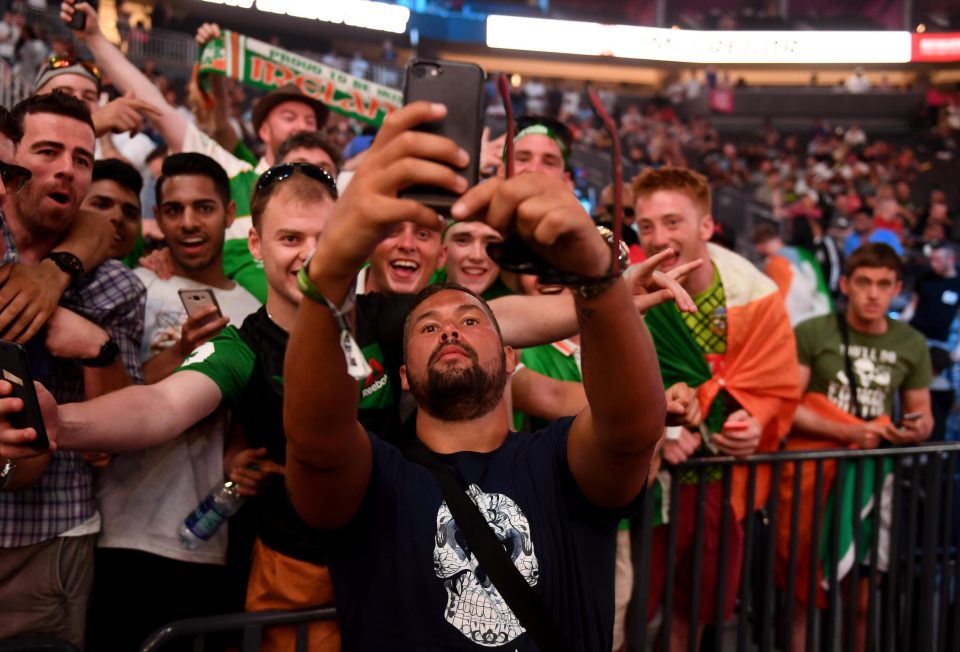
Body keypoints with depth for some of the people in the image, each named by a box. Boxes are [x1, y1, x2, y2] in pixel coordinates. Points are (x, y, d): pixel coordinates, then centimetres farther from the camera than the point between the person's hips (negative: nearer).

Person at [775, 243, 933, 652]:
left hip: (871, 480, 3)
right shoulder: (811, 334, -4)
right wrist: (848, 432, -18)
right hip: (811, 477, -3)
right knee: (800, 594, 0)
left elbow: (922, 416, 16)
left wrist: (917, 429, -8)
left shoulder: (912, 345, 9)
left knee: (861, 600, 7)